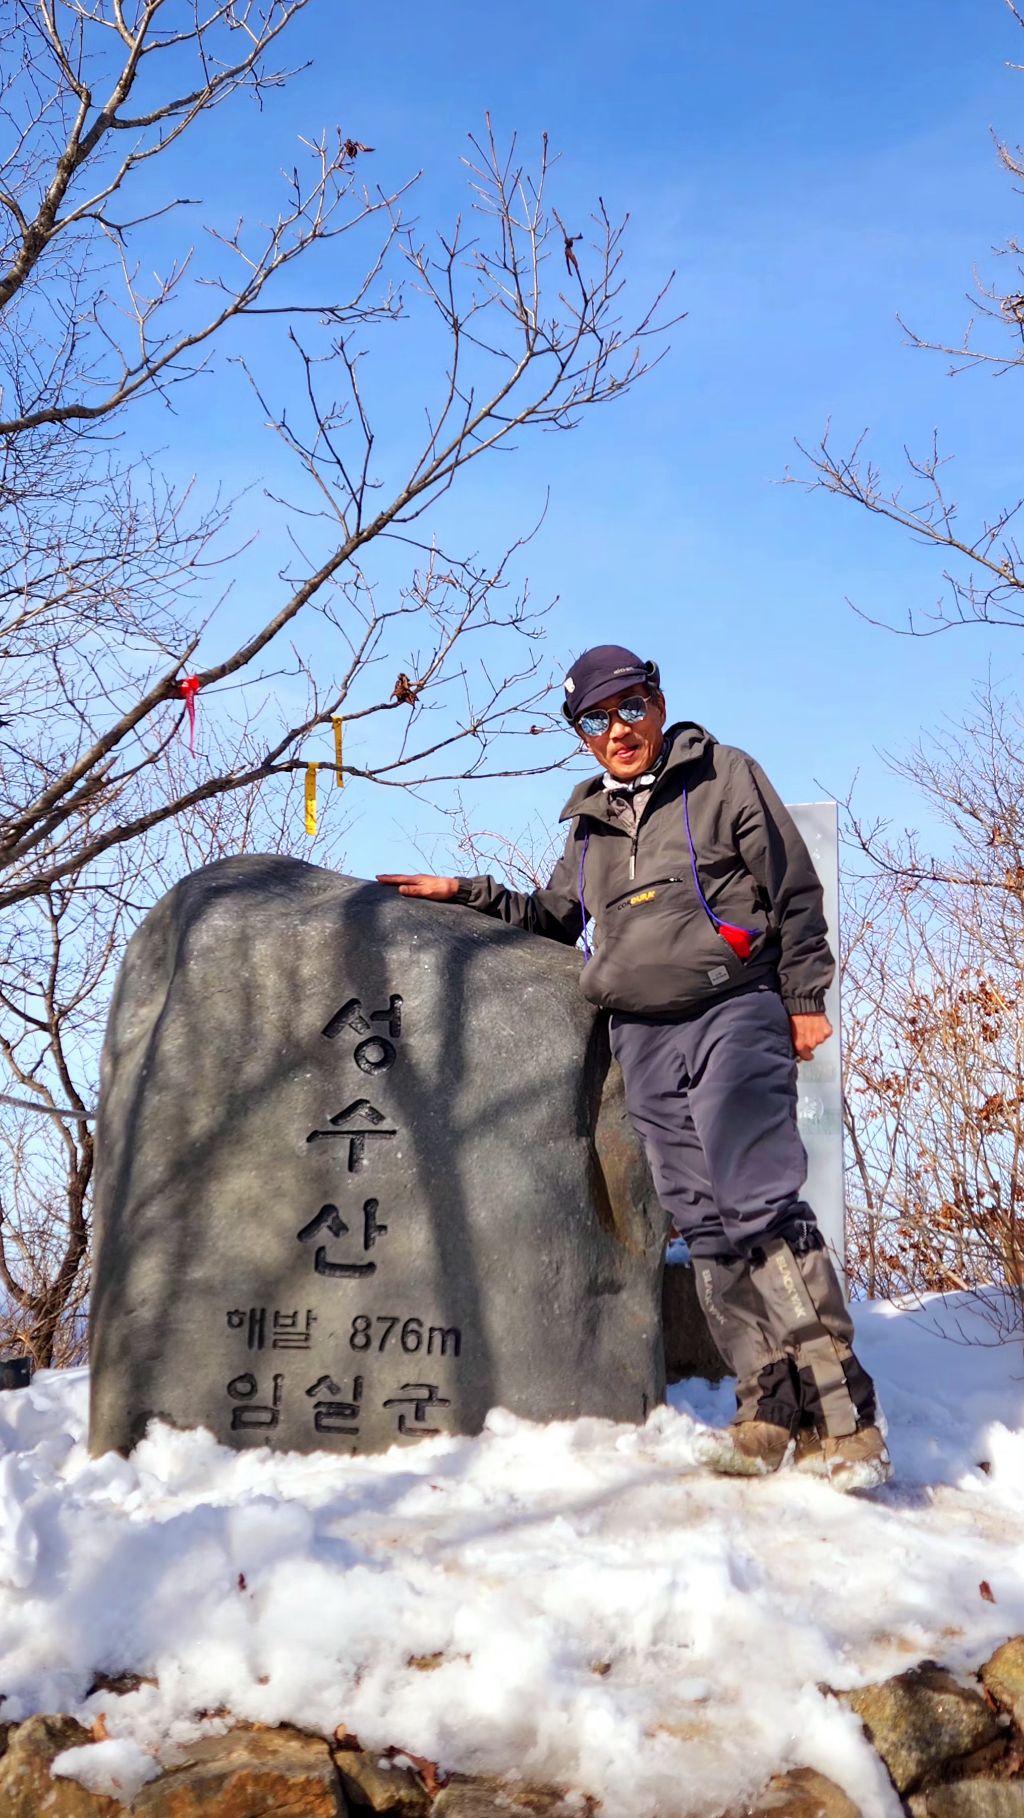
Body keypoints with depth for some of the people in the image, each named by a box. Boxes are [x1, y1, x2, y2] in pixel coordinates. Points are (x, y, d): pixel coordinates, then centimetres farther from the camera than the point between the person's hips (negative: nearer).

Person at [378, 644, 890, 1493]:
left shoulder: (724, 777, 7)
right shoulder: (591, 824, 21)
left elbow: (796, 889, 3)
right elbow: (553, 916, 34)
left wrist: (804, 998, -3)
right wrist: (465, 894, 24)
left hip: (734, 1013, -5)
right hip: (644, 1041, 6)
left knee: (761, 1201, -19)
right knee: (707, 1225, -2)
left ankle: (842, 1419, -20)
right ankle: (775, 1413, 0)